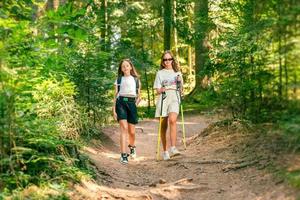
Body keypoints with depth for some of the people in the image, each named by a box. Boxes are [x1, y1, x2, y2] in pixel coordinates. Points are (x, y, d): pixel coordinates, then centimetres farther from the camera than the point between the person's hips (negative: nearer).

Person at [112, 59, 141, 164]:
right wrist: (114, 110, 1)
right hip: (121, 103, -1)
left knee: (132, 131, 3)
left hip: (131, 103, 1)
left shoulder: (136, 80, 16)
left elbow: (139, 96, 19)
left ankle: (132, 147, 36)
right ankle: (123, 155, -17)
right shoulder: (119, 80, 13)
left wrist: (135, 104, 3)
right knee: (124, 128, -16)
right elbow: (115, 95, 9)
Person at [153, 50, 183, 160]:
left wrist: (180, 83, -3)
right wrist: (166, 88, -14)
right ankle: (165, 151, 14)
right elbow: (158, 90, 5)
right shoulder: (160, 73, 11)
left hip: (174, 98, 0)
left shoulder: (177, 73, 16)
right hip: (163, 99, 0)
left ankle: (173, 148, -30)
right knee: (163, 126, 2)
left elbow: (180, 90, 17)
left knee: (172, 120, -27)